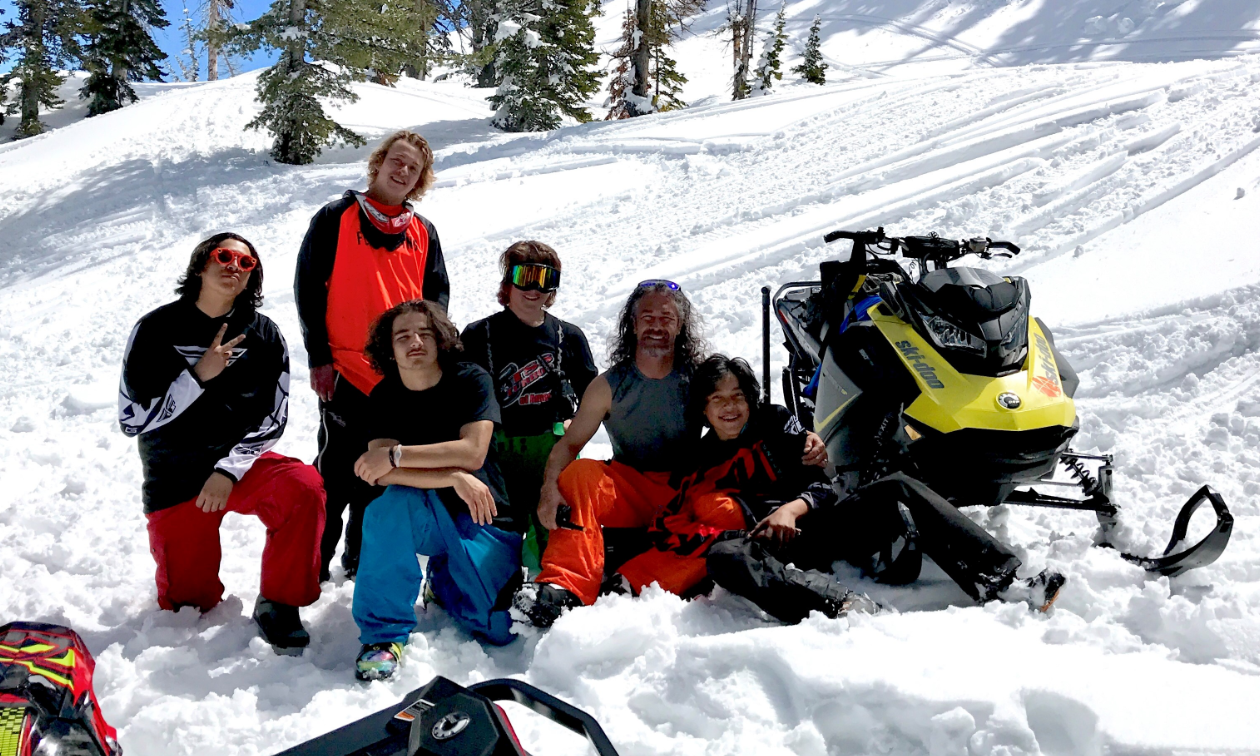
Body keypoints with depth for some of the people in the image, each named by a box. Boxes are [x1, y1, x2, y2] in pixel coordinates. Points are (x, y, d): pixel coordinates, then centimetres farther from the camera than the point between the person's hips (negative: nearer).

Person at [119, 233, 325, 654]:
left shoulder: (263, 335, -1)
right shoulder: (156, 330, -5)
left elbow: (271, 420, -3)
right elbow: (132, 419, -11)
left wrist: (228, 471, -16)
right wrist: (198, 376, -20)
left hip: (240, 463, 1)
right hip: (174, 480, -1)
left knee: (304, 486, -32)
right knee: (188, 609, 2)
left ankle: (278, 605, -15)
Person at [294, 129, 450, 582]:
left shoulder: (423, 233, 13)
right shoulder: (336, 218, 1)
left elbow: (437, 296, 15)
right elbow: (308, 288, -2)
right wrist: (318, 357, -8)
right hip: (346, 372, -4)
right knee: (337, 471, -2)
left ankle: (362, 557, 25)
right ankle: (313, 561, 11)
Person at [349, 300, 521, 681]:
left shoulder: (472, 381, -8)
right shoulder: (383, 398, -2)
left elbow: (472, 453, -22)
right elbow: (382, 474, -17)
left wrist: (396, 455, -24)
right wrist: (454, 477, -28)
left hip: (484, 520, -1)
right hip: (424, 519, 1)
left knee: (497, 630, -12)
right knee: (391, 502, -34)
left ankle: (442, 578, 22)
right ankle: (384, 633, -20)